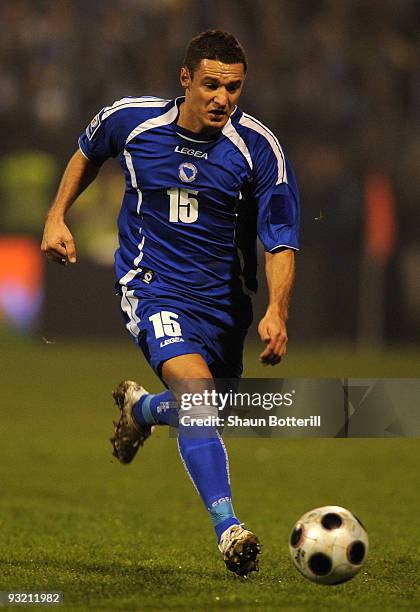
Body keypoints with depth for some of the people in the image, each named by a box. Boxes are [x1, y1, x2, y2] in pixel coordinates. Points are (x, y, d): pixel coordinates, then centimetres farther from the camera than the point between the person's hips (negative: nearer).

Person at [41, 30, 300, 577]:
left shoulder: (259, 148, -13)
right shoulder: (131, 119, -9)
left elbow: (280, 243, -12)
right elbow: (88, 152, 17)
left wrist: (276, 314, -26)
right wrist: (57, 216, 11)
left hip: (222, 297, 3)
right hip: (151, 286, -3)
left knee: (204, 414, 16)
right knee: (194, 384, -28)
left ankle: (139, 408, 52)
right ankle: (227, 527, -34)